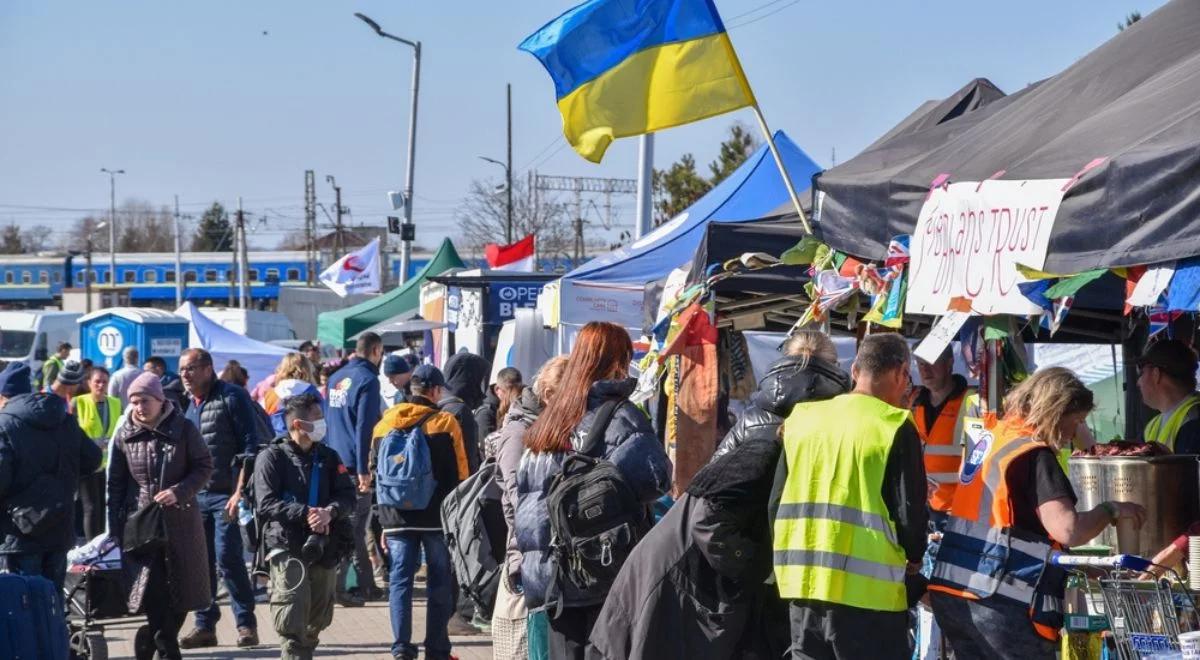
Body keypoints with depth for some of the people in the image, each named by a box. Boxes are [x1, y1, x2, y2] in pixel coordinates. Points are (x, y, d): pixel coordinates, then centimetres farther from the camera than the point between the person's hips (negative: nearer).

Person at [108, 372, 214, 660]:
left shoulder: (183, 429, -2)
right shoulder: (124, 436, 2)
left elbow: (204, 467, 1)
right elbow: (115, 485, 7)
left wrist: (179, 492, -15)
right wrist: (114, 530, 4)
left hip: (181, 521, 0)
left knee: (181, 591, 6)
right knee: (151, 591, -9)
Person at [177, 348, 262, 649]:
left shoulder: (232, 397, -6)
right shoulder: (187, 405, 15)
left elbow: (250, 446, -10)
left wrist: (240, 491, -16)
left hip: (226, 495, -7)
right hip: (195, 495, 7)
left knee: (227, 558, -11)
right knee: (200, 561, 7)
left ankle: (246, 624, -1)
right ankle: (205, 625, 14)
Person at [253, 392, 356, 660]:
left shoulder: (328, 457, 13)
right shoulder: (271, 457, -2)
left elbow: (348, 496, 5)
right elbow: (267, 504, -11)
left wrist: (330, 512, -17)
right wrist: (306, 513, -21)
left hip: (324, 548, 5)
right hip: (287, 547, -5)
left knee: (317, 618, 13)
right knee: (292, 622, -14)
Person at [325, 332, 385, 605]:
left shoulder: (336, 378, 14)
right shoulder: (367, 380, -11)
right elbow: (364, 427, -17)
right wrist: (363, 469, -19)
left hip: (336, 462, 8)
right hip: (354, 464, -8)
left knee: (354, 526, 14)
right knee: (353, 526, -5)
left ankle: (366, 585, 20)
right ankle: (336, 585, -9)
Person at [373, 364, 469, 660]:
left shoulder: (385, 423, 7)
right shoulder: (445, 422, -5)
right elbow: (460, 474, -5)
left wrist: (383, 523, 16)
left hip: (396, 517, 3)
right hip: (438, 517, -3)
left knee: (400, 580, 5)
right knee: (439, 583, 5)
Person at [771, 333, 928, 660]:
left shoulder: (802, 418, 8)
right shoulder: (894, 427, -8)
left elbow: (778, 503, 11)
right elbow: (909, 513, -9)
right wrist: (914, 558, 10)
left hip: (801, 582, 5)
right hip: (866, 590, -5)